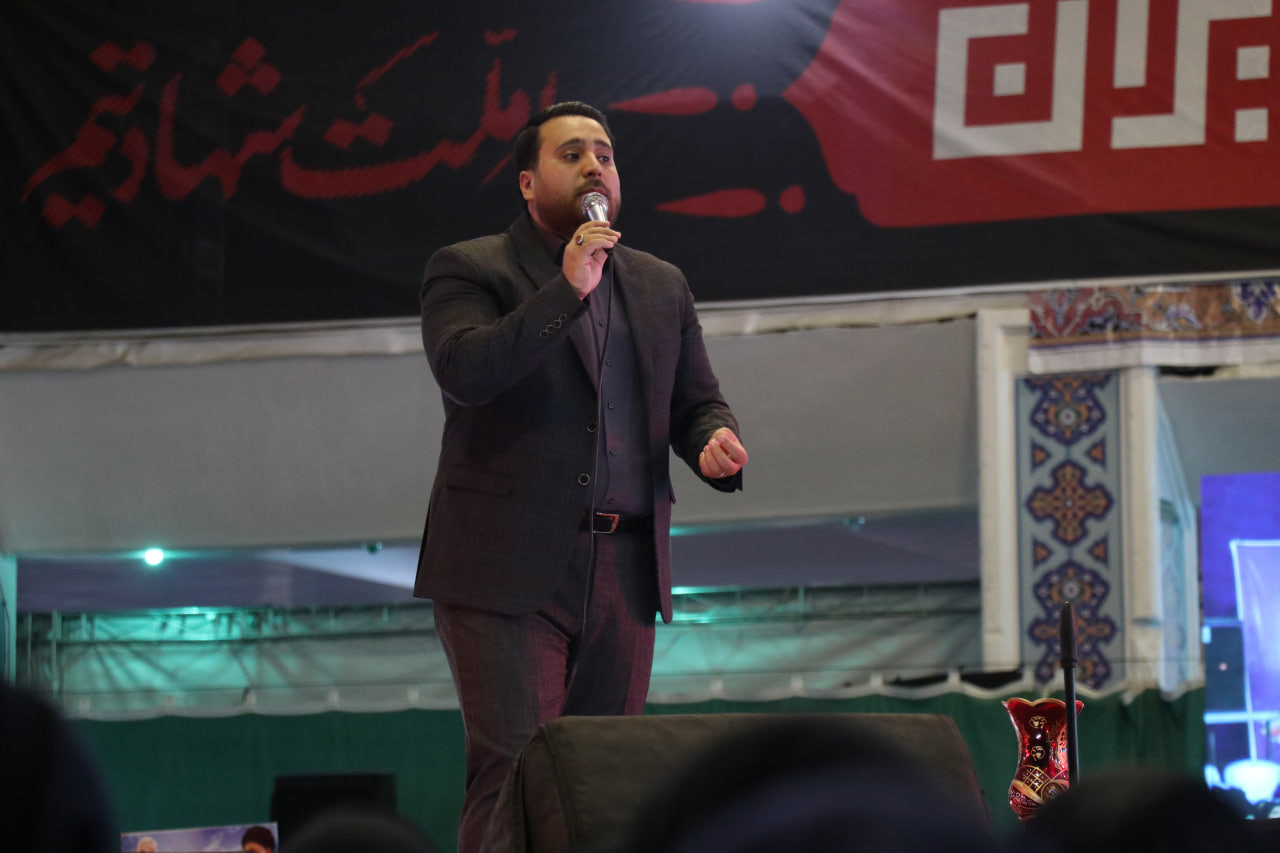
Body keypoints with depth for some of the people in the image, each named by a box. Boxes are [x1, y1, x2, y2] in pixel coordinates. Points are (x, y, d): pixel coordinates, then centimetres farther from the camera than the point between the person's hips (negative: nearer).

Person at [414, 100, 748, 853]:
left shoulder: (662, 285, 19)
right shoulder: (469, 270, 3)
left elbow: (697, 401, 19)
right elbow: (462, 371, -15)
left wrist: (716, 442, -5)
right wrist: (566, 291, -18)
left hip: (623, 571, 5)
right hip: (509, 567, -5)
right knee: (514, 775, -13)